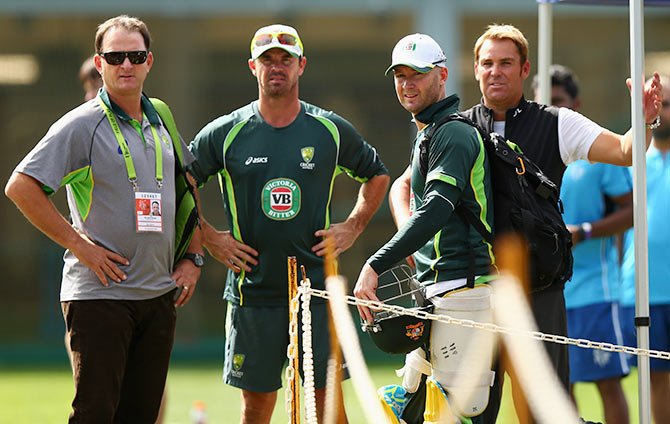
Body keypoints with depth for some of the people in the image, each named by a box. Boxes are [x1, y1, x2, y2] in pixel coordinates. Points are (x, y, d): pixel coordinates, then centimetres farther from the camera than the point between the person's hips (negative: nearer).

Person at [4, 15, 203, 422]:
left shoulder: (162, 122, 12)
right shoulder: (82, 125, -8)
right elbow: (21, 186, -13)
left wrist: (193, 256, 14)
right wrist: (78, 243, -13)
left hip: (159, 295, 6)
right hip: (99, 293, -6)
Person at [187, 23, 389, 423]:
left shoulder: (332, 130, 4)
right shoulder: (225, 133, 0)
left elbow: (377, 174, 19)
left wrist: (353, 228, 9)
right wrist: (208, 237, 2)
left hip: (317, 288, 0)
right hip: (253, 288, 0)